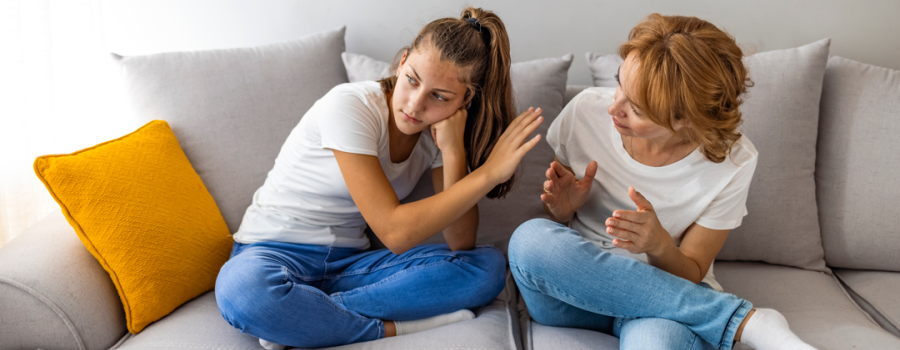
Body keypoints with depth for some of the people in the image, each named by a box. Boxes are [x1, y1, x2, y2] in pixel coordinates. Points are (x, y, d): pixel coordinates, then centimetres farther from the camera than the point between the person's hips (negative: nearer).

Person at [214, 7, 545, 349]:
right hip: (275, 253, -5)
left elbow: (461, 244, -10)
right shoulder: (349, 106, -20)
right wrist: (489, 171, -27)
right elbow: (395, 233, -26)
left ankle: (297, 316, -23)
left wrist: (454, 152, -21)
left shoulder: (438, 131, -2)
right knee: (242, 289, -41)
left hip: (348, 263, 5)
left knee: (488, 266, -17)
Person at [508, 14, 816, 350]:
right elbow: (556, 219, 6)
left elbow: (691, 275, -6)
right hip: (576, 284, 7)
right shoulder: (587, 111, -11)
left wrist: (659, 245, -29)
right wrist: (564, 208, -19)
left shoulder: (732, 163, -15)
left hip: (663, 294, -6)